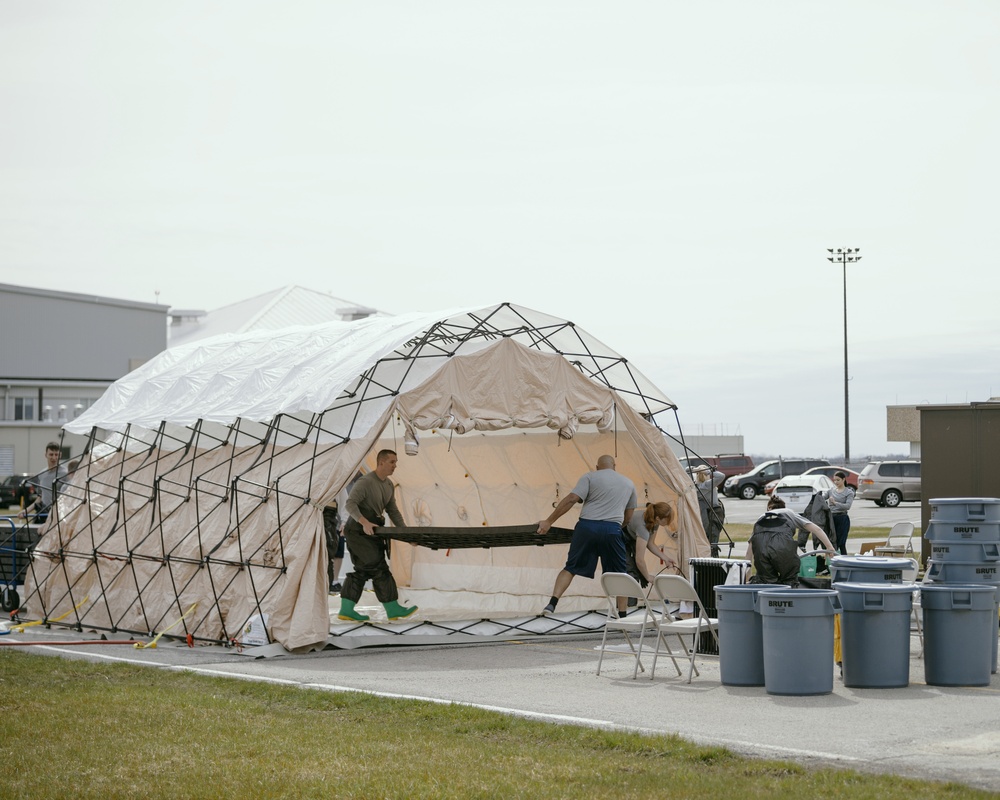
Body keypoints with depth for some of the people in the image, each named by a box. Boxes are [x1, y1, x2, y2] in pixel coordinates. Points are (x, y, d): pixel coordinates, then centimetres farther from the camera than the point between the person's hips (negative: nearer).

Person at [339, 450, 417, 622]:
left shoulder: (389, 486, 12)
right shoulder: (366, 482, -17)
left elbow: (393, 511, 18)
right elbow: (350, 504, -24)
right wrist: (364, 522, -38)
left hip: (371, 532, 10)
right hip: (358, 531, -10)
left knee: (361, 571, 9)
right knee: (379, 569, -10)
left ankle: (346, 610, 12)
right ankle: (393, 609, -9)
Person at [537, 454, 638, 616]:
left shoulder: (590, 477, 9)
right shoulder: (629, 483, 20)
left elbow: (571, 499, -5)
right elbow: (628, 517, 24)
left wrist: (549, 521, -5)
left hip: (587, 526, -1)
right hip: (612, 530, 1)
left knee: (571, 568, 7)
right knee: (619, 573, 14)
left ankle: (552, 603, -8)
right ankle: (622, 615, 13)